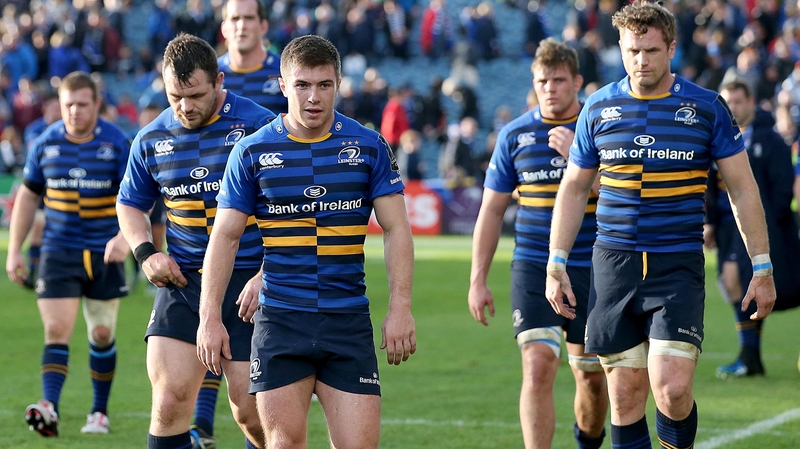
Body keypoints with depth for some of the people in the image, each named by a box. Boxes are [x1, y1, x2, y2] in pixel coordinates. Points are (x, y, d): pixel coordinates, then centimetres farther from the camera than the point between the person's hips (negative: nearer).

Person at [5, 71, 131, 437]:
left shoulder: (117, 144, -5)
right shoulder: (45, 144, 2)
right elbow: (27, 197, 11)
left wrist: (124, 237, -26)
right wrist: (14, 250, 7)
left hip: (103, 255, -1)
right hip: (58, 253, 1)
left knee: (102, 335, 8)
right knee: (56, 331, -12)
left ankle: (100, 411, 22)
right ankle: (49, 407, -24)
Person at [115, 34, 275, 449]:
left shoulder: (258, 126, -6)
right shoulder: (151, 140, 7)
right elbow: (130, 203, 23)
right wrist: (145, 252, 4)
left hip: (249, 282, -3)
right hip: (183, 280, 3)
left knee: (249, 411, -1)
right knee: (170, 397, -9)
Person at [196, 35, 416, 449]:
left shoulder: (369, 147, 4)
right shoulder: (252, 151, 2)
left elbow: (396, 229, 4)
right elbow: (225, 235, 4)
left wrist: (400, 308, -5)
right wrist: (210, 317, -3)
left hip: (348, 321, 0)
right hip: (280, 320, 0)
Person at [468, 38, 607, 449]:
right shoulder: (514, 135, 3)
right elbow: (492, 211, 8)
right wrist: (478, 280, 4)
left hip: (591, 271, 0)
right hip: (533, 271, 0)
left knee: (592, 376, 11)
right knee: (538, 367, -17)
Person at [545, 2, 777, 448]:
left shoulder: (707, 107, 0)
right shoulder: (598, 108, 6)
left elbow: (742, 188, 4)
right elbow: (574, 189, 15)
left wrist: (762, 266, 1)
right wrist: (557, 263, 8)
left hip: (679, 266, -2)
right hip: (614, 264, 2)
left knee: (672, 387, -15)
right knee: (625, 391, 2)